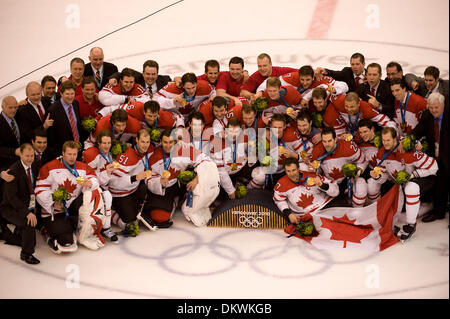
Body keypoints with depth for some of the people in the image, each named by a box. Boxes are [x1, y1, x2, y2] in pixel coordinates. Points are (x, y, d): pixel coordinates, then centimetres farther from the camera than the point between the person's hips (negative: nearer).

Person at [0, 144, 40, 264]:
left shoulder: (34, 169, 5)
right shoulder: (14, 171, -18)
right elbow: (11, 196, -24)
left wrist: (34, 207, 2)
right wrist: (27, 213, -32)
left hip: (28, 207, 8)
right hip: (10, 208, -8)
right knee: (29, 223, -28)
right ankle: (27, 254, -12)